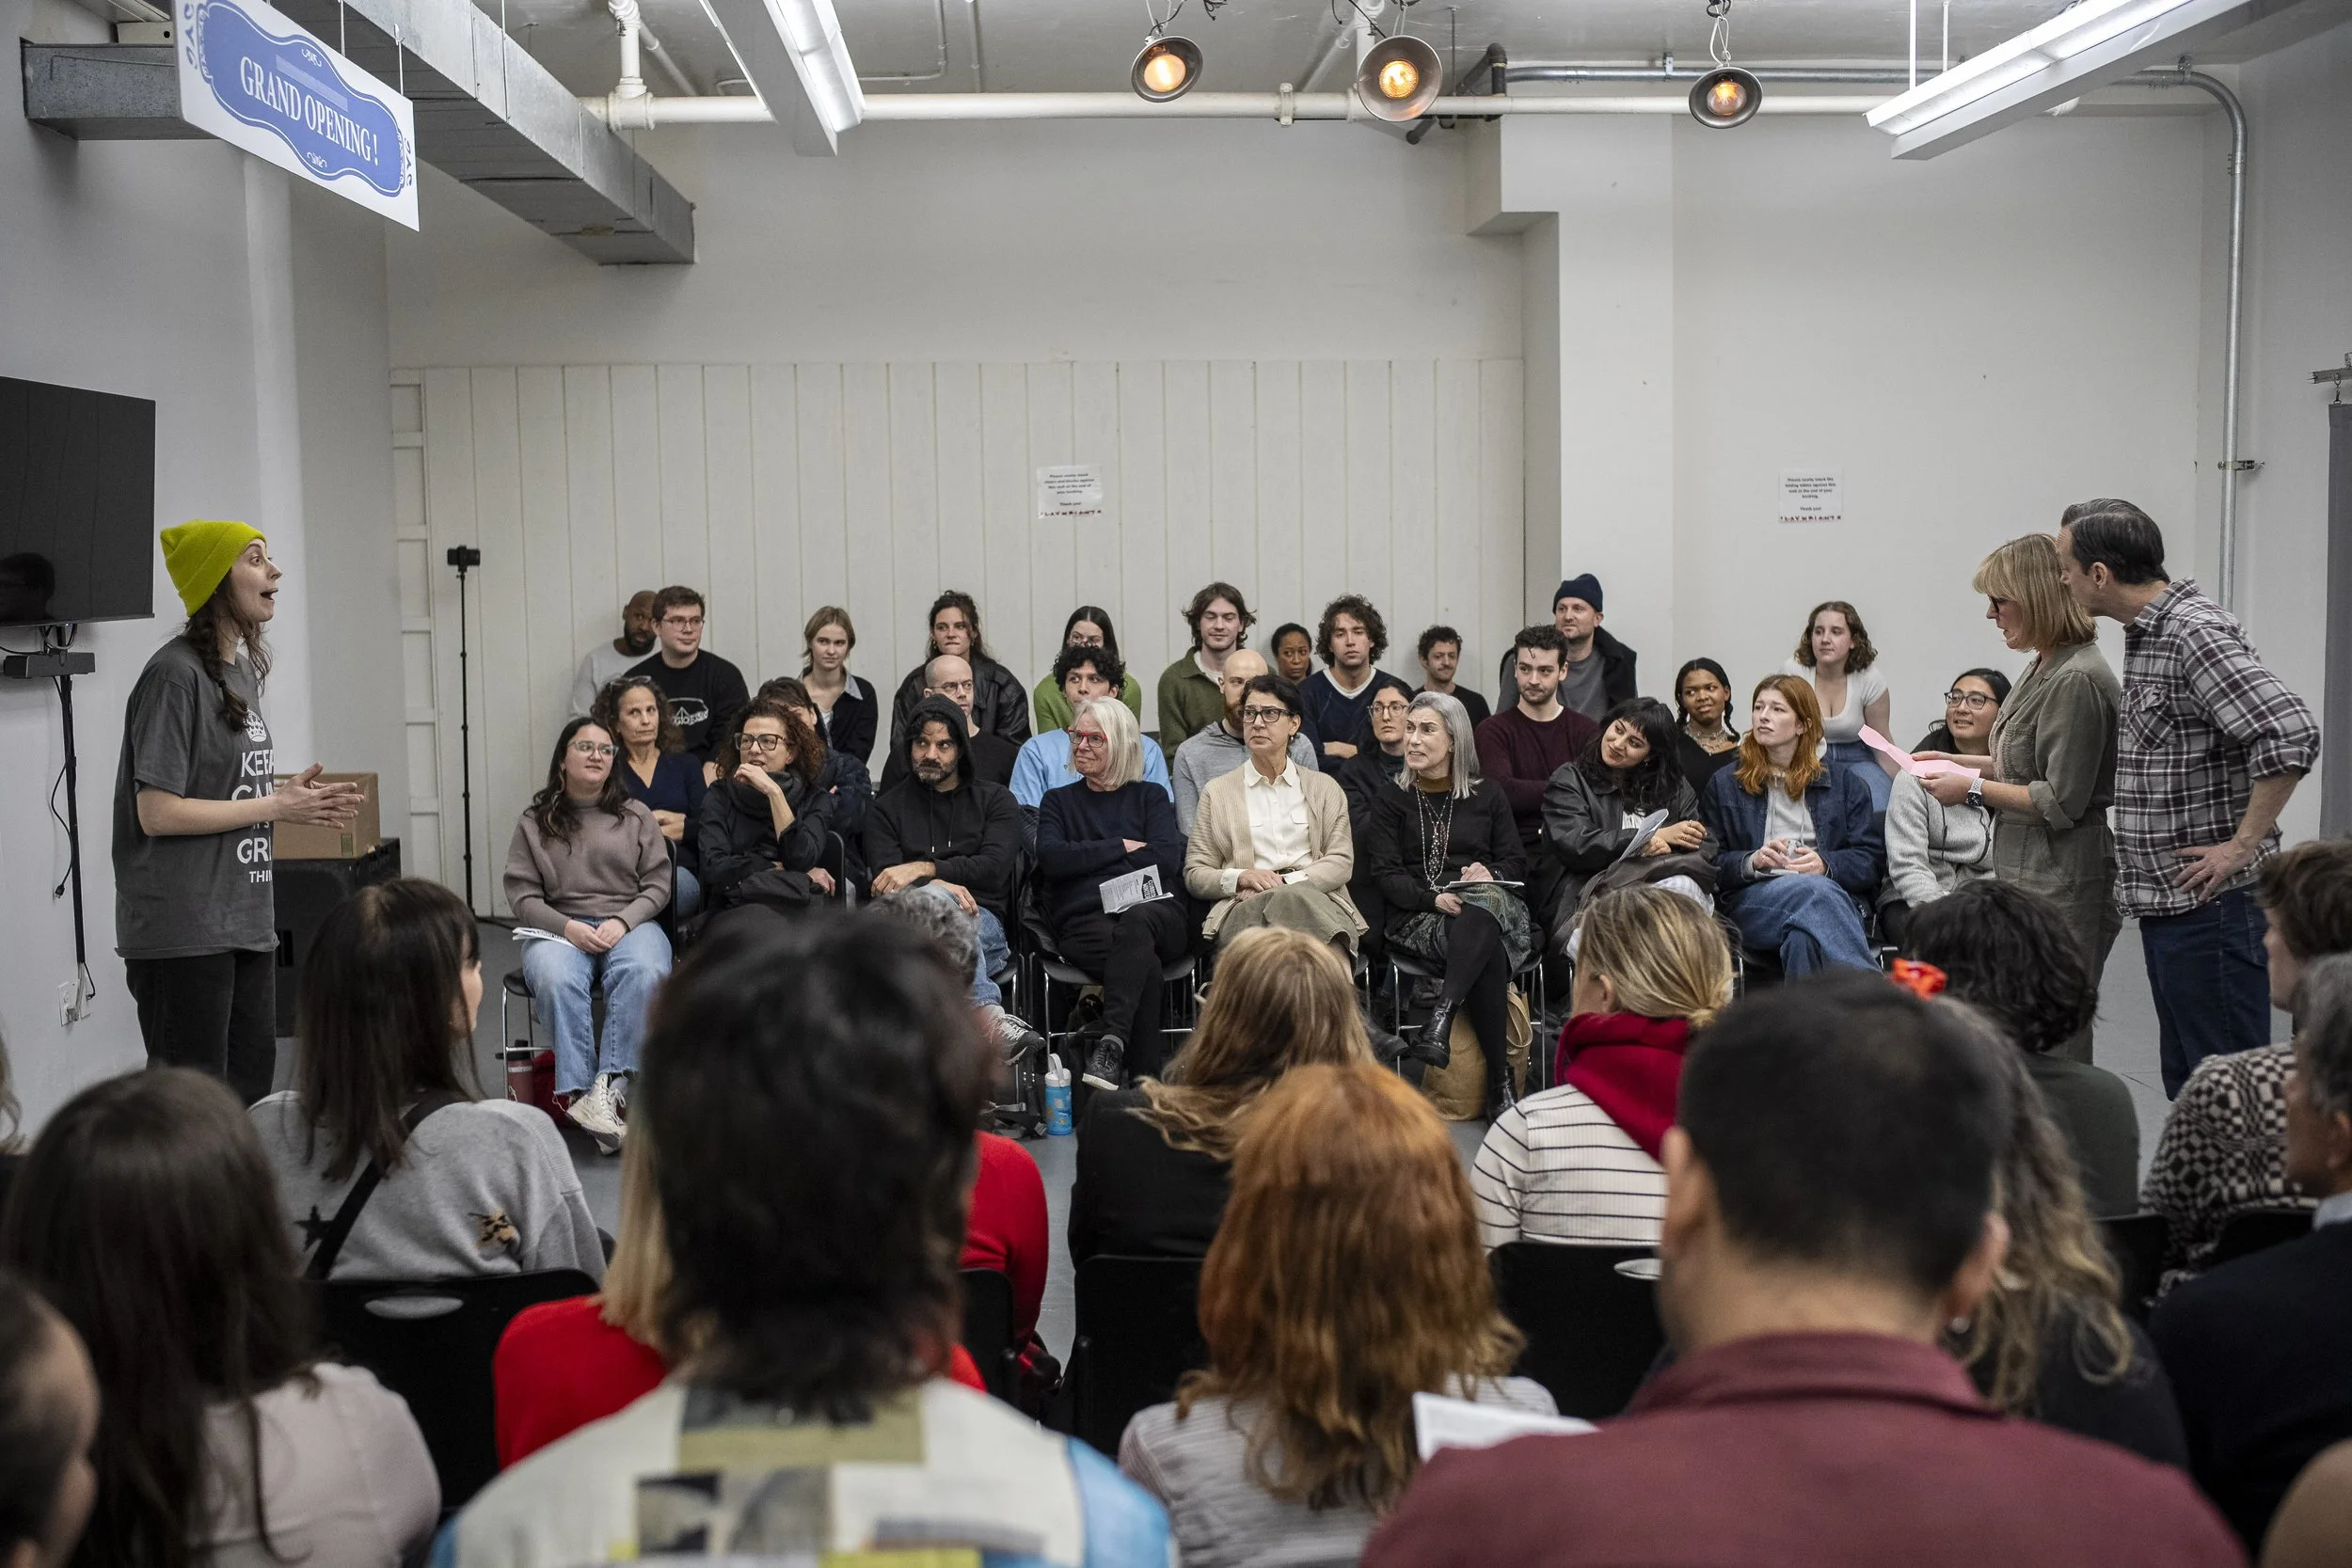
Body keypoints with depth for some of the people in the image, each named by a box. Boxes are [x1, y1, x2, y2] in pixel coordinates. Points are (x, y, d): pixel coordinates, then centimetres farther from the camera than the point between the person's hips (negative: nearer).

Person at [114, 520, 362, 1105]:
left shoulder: (243, 668, 13)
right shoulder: (175, 674, -14)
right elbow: (157, 813, -19)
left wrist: (295, 797, 3)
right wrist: (275, 806, -13)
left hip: (246, 921, 9)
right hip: (184, 931, -9)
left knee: (250, 1092, 14)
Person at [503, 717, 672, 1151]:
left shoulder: (636, 816, 16)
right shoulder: (534, 822, 13)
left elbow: (658, 884, 8)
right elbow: (522, 894, 5)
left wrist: (622, 922, -11)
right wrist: (568, 927, -12)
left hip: (630, 924, 0)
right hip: (558, 929, 0)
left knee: (644, 974, -36)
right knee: (557, 981, -37)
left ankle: (609, 1087, -42)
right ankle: (577, 1092, -38)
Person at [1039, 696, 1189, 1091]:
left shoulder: (1150, 796, 21)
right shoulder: (1058, 801, 23)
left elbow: (1167, 858, 2)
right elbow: (1052, 858, 2)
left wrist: (1088, 859, 1)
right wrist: (1123, 847, 2)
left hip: (1156, 913, 0)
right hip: (1085, 922, 0)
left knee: (1135, 922, -39)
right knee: (1143, 959, -35)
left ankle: (1111, 1044, -50)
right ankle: (1148, 1076, -38)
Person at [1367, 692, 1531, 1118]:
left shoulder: (1487, 796, 19)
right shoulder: (1393, 802, 14)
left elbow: (1516, 862, 14)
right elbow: (1387, 875, 3)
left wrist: (1490, 874, -11)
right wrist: (1434, 898, -17)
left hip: (1491, 903, 1)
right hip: (1419, 918, -1)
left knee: (1480, 912, -41)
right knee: (1488, 954, -37)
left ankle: (1442, 1018, -54)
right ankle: (1499, 1079, -43)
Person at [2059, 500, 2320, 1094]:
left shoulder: (2196, 633, -17)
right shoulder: (2144, 633, 13)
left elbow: (2291, 737, -26)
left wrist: (2241, 846, -21)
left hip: (2211, 904, -10)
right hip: (2165, 899, 10)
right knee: (2185, 1075, 17)